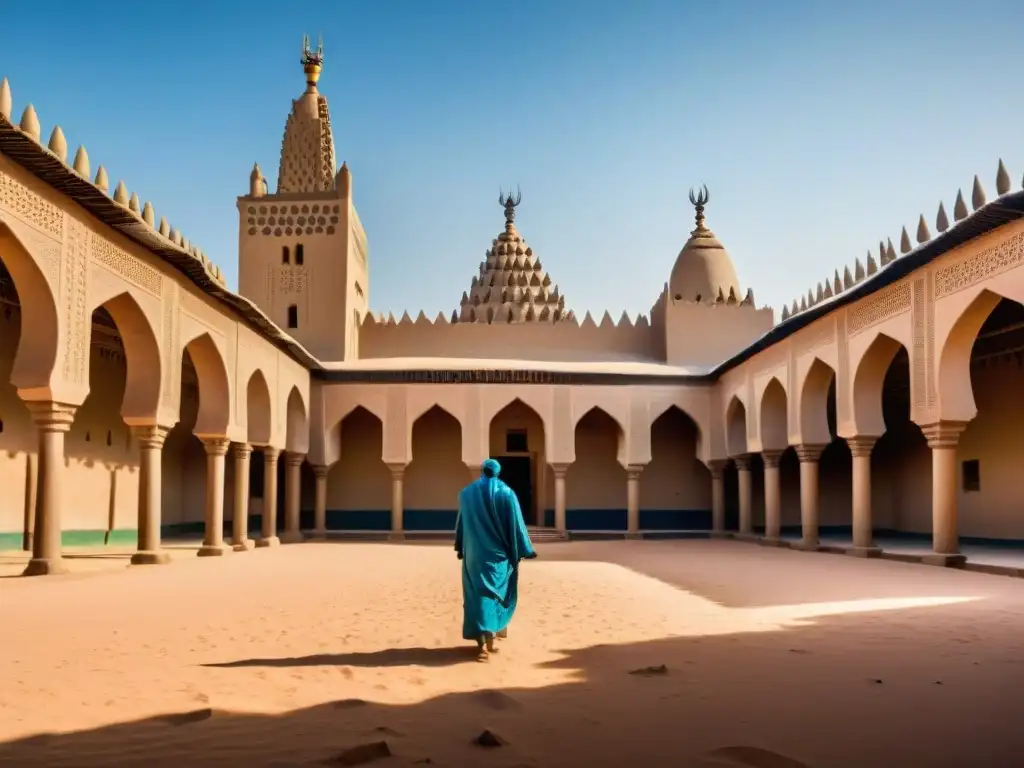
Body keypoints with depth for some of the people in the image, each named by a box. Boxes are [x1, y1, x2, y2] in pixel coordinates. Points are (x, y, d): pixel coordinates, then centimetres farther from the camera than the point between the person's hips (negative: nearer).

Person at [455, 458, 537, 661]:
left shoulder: (467, 493, 3)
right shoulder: (506, 493, -5)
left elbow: (461, 523, 10)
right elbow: (516, 523, -6)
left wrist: (460, 547, 19)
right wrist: (524, 549, -1)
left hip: (474, 553, 1)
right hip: (498, 553, -1)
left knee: (477, 594, 2)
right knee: (494, 592, 12)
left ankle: (482, 643, -4)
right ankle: (490, 637, 14)